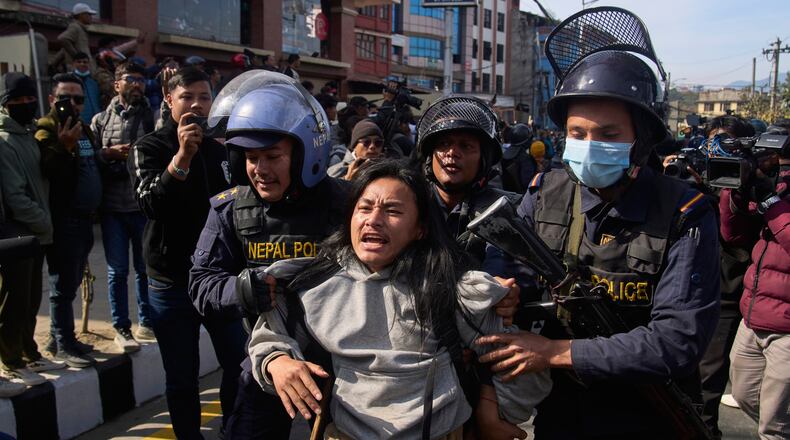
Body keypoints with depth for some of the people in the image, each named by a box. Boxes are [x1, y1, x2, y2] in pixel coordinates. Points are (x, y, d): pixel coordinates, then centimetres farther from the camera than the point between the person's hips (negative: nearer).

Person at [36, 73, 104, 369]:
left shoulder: (84, 129, 17)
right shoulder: (46, 130, -9)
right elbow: (48, 172, -22)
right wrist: (65, 147, -32)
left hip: (84, 218, 8)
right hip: (63, 220, -8)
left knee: (70, 283, 15)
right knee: (63, 285, -2)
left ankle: (60, 338, 26)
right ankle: (63, 345, 8)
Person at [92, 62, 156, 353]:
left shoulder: (153, 117, 5)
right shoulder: (101, 120, 8)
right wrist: (110, 153, -12)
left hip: (145, 206, 0)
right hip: (113, 207, 0)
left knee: (146, 268, 11)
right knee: (117, 270, 6)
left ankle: (146, 323, 25)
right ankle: (121, 328, 17)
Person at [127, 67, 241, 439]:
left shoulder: (223, 148, 8)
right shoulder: (148, 148, -3)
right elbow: (150, 204, -20)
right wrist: (182, 156, -30)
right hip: (172, 281, -3)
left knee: (240, 365, 10)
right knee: (182, 377, 7)